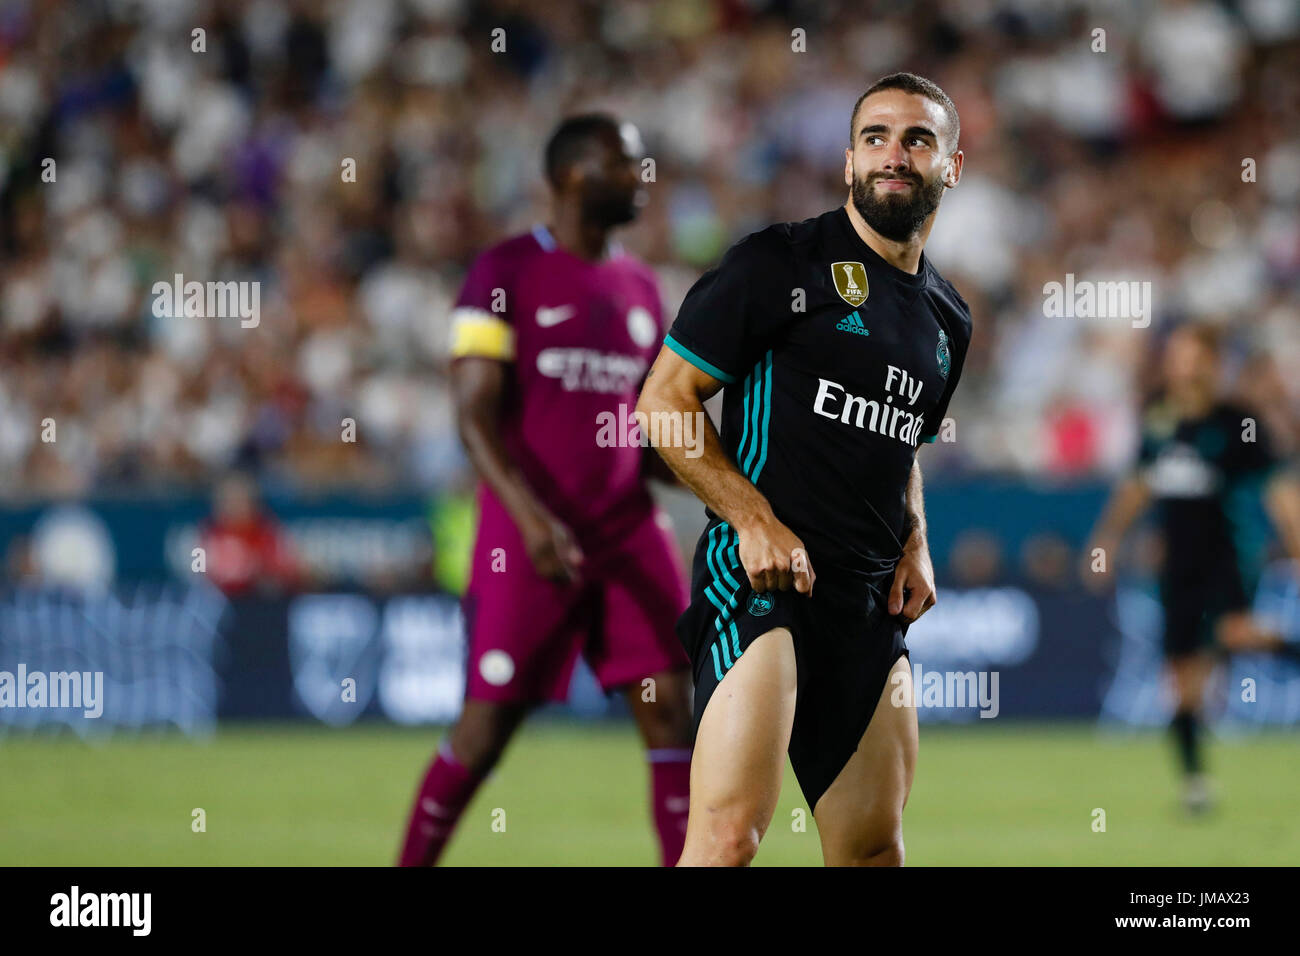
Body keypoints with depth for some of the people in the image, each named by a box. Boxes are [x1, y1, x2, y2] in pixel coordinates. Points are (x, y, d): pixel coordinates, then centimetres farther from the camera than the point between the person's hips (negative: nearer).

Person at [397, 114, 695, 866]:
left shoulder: (639, 287, 14)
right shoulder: (506, 272, -5)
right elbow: (476, 415, -12)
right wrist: (532, 516, -24)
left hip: (629, 531, 5)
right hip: (527, 541, -5)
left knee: (670, 709, -4)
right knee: (487, 726, -2)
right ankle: (411, 863, 14)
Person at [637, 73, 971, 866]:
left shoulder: (949, 321, 18)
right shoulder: (780, 263, -3)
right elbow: (664, 400, -5)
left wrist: (915, 545, 15)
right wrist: (754, 519, -15)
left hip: (872, 603, 7)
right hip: (759, 578, -7)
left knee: (875, 845, 11)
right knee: (729, 836, -22)